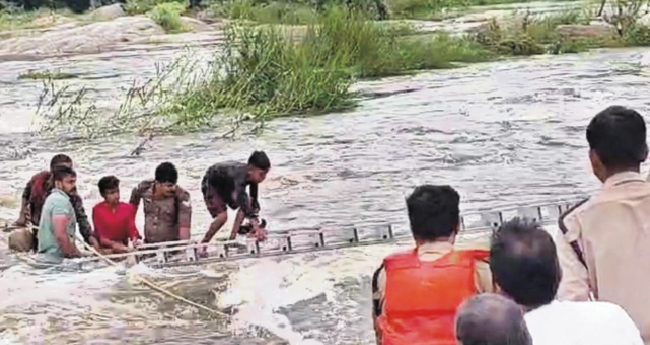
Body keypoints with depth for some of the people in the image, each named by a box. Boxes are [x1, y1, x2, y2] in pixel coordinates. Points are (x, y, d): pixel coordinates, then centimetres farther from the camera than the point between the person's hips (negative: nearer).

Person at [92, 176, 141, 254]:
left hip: (123, 249, 3)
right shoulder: (98, 210, -4)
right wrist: (113, 244, -25)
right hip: (104, 250, -3)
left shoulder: (127, 208, 7)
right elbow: (100, 236, -7)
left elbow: (132, 229, 1)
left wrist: (135, 239, -22)